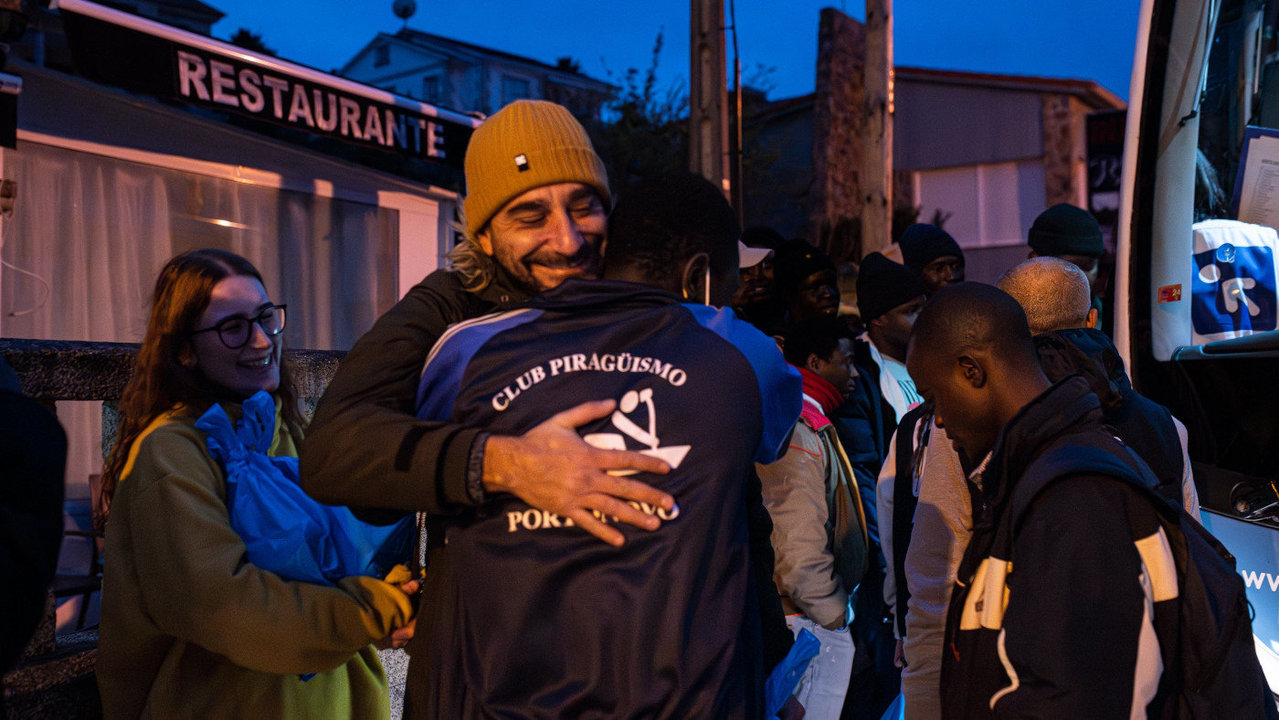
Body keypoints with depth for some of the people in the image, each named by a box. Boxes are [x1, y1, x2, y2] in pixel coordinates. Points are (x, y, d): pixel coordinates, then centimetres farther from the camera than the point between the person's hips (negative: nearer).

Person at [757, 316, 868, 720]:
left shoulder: (807, 426, 15)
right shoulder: (798, 434, -20)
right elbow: (797, 546, -24)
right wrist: (833, 614, -13)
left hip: (819, 614, 10)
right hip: (812, 622, -10)